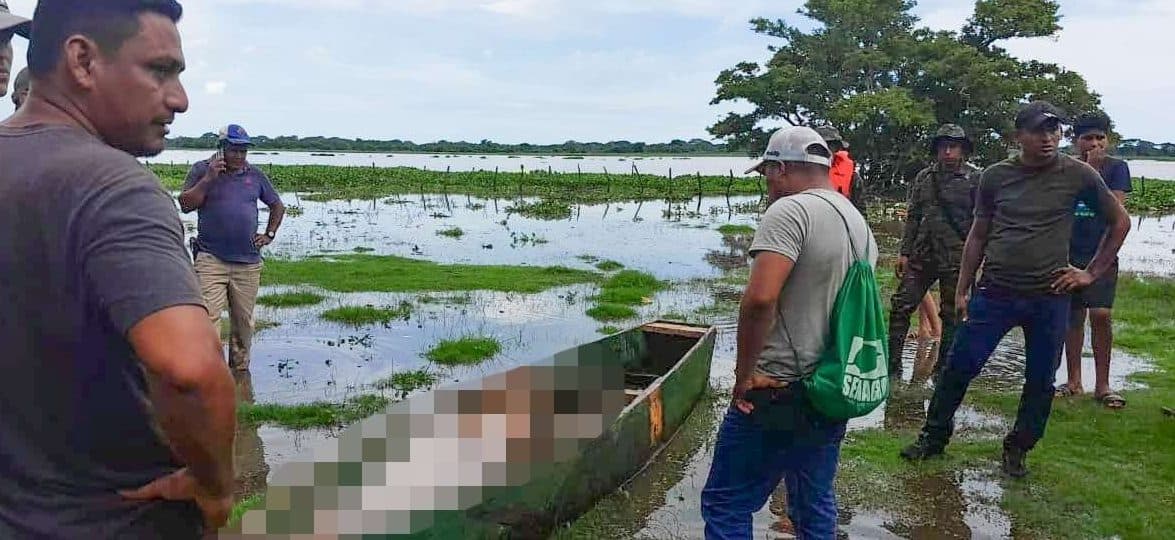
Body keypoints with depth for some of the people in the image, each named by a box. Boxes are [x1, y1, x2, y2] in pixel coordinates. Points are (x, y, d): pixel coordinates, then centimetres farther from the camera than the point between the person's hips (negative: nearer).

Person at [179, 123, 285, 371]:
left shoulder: (255, 175, 12)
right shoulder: (202, 169, 4)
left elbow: (277, 206, 24)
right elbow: (186, 205, -5)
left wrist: (269, 235, 13)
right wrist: (208, 178, -13)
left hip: (248, 262, 3)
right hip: (211, 259, -3)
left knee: (243, 321, 8)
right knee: (208, 318, -14)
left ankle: (240, 368, 21)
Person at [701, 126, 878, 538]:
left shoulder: (789, 211, -15)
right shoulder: (859, 222, 13)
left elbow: (760, 299, -27)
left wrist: (745, 373, -16)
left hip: (777, 393, -8)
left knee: (726, 505, 1)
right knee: (815, 504, 19)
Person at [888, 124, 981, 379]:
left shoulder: (975, 179, -2)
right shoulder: (924, 177, 9)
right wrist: (904, 252, 6)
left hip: (956, 259, -4)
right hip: (922, 255, 4)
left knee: (951, 315, 5)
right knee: (901, 306, -1)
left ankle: (943, 368, 17)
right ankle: (892, 364, 6)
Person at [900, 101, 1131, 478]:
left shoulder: (1078, 175, -3)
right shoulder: (996, 176, 1)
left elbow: (1120, 221, 9)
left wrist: (1092, 273, 4)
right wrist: (961, 289, 6)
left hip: (1050, 297, 0)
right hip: (995, 293, 0)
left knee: (1040, 381, 10)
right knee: (959, 367, 2)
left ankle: (1017, 450, 28)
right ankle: (933, 438, 18)